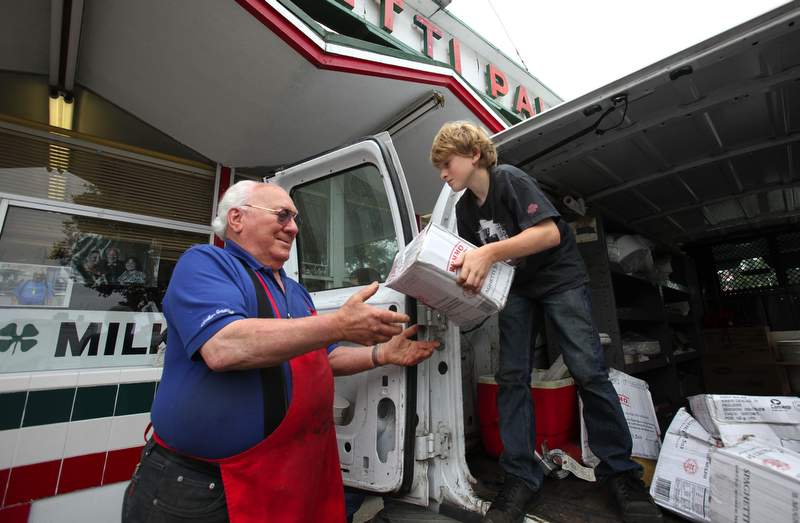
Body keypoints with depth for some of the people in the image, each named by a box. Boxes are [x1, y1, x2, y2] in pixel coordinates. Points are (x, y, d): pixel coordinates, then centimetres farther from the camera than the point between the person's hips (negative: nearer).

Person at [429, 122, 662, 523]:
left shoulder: (510, 180, -18)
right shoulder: (464, 208, 3)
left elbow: (550, 233, -30)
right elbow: (475, 268, 5)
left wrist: (490, 252, -40)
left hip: (560, 277, -5)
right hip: (517, 289, 6)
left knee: (587, 370, -10)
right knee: (511, 376, -5)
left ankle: (621, 471, 9)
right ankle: (521, 478, 4)